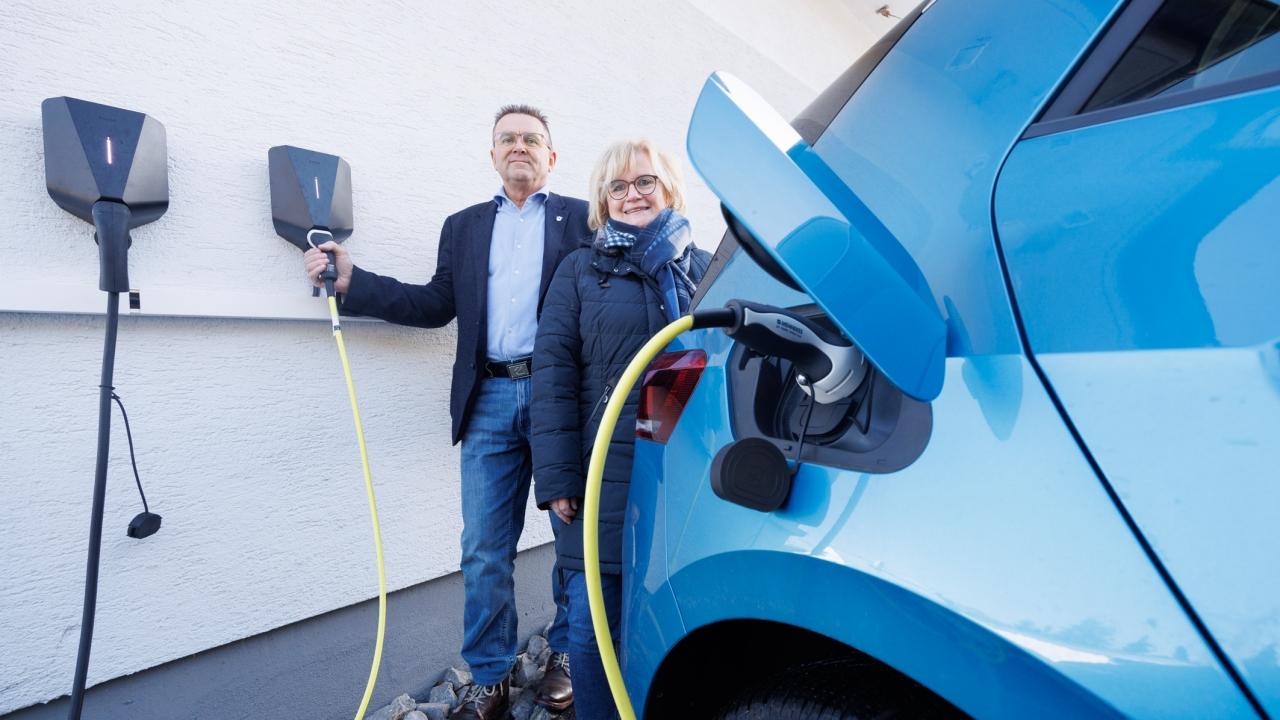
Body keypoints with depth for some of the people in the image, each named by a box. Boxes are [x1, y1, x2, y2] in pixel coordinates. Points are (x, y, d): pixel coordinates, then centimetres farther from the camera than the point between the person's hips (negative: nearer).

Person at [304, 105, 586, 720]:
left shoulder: (581, 219, 10)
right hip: (491, 400, 3)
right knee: (484, 550, 5)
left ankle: (566, 657, 30)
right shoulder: (463, 227, 20)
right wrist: (350, 281, 7)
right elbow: (437, 305, 13)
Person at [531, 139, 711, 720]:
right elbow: (552, 373, 0)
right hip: (605, 472, -1)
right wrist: (557, 477, -8)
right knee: (592, 623, 5)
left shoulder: (704, 269, 13)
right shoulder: (580, 270, 7)